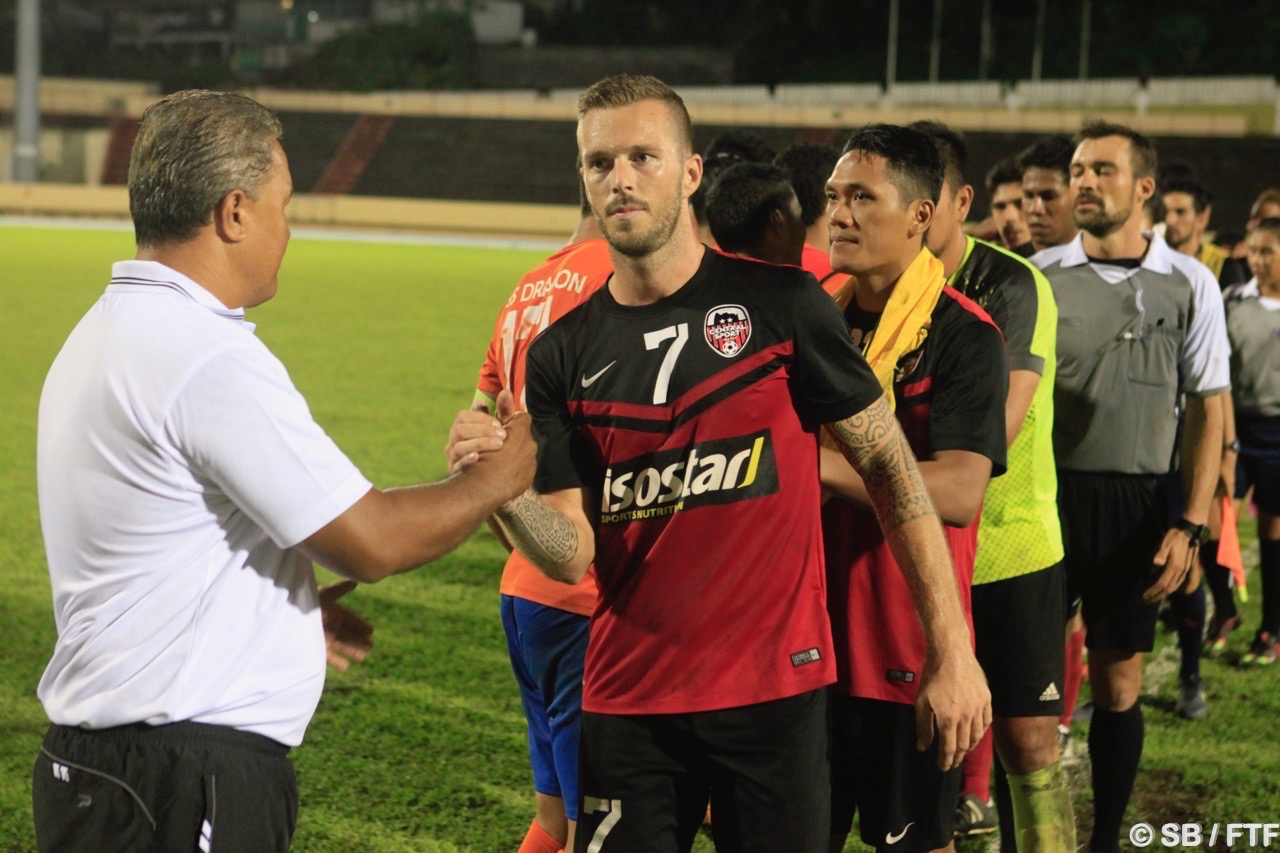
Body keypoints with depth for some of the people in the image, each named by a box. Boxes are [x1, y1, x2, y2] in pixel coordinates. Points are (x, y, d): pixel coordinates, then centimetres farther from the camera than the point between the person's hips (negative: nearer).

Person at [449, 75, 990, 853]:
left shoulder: (781, 305, -5)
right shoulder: (564, 355, 3)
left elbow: (890, 468, -2)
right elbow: (572, 553, -1)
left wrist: (952, 651, -5)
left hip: (775, 690, -2)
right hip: (629, 702, 2)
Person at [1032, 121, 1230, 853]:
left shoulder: (1188, 284, 0)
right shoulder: (1038, 276, 0)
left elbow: (1208, 410, 3)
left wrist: (1192, 526, -4)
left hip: (1136, 502, 0)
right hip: (1045, 492, 0)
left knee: (1118, 684, 9)